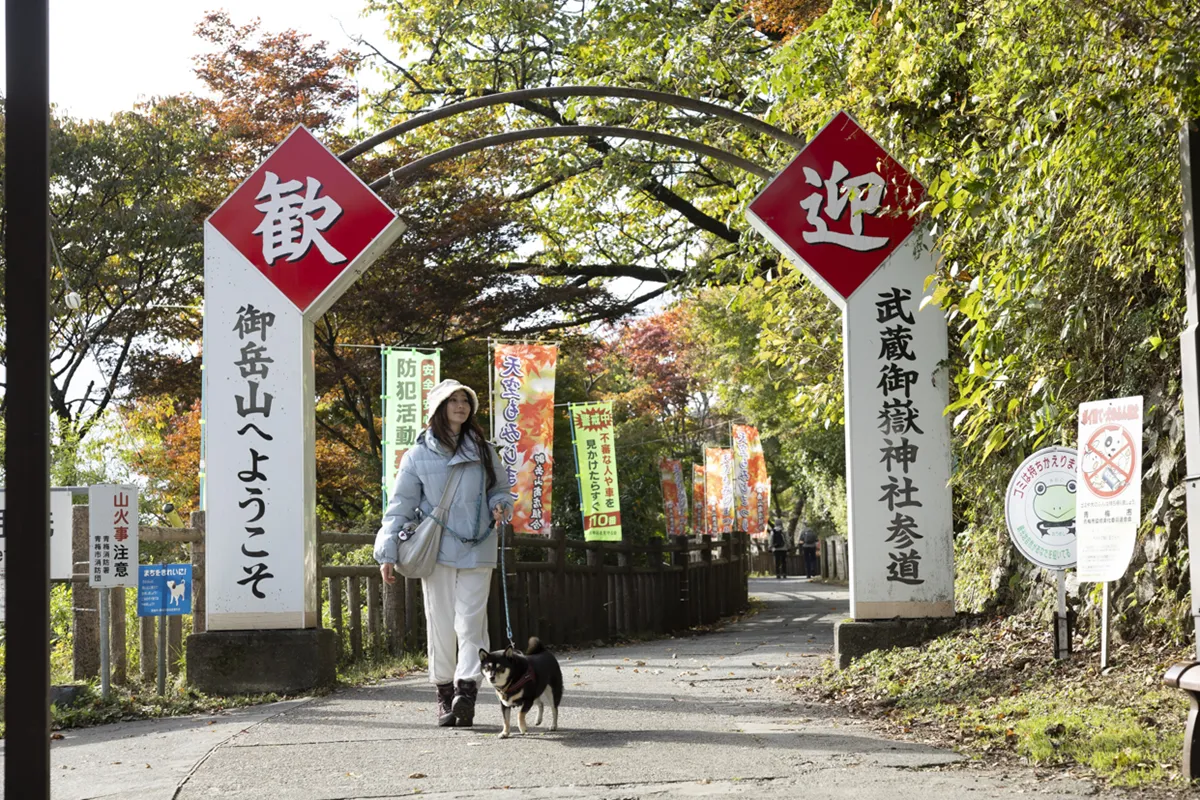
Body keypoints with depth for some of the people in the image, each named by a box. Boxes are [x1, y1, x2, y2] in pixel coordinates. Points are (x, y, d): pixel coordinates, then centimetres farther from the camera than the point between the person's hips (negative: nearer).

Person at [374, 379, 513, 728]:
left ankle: (466, 689, -18)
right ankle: (444, 692, 13)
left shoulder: (483, 451, 11)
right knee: (441, 623, 2)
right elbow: (400, 506, 6)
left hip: (477, 551, 1)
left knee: (471, 621, -9)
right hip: (436, 551, -1)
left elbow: (501, 488, 23)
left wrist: (500, 506, -1)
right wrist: (387, 553, 0)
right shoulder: (418, 456, 5)